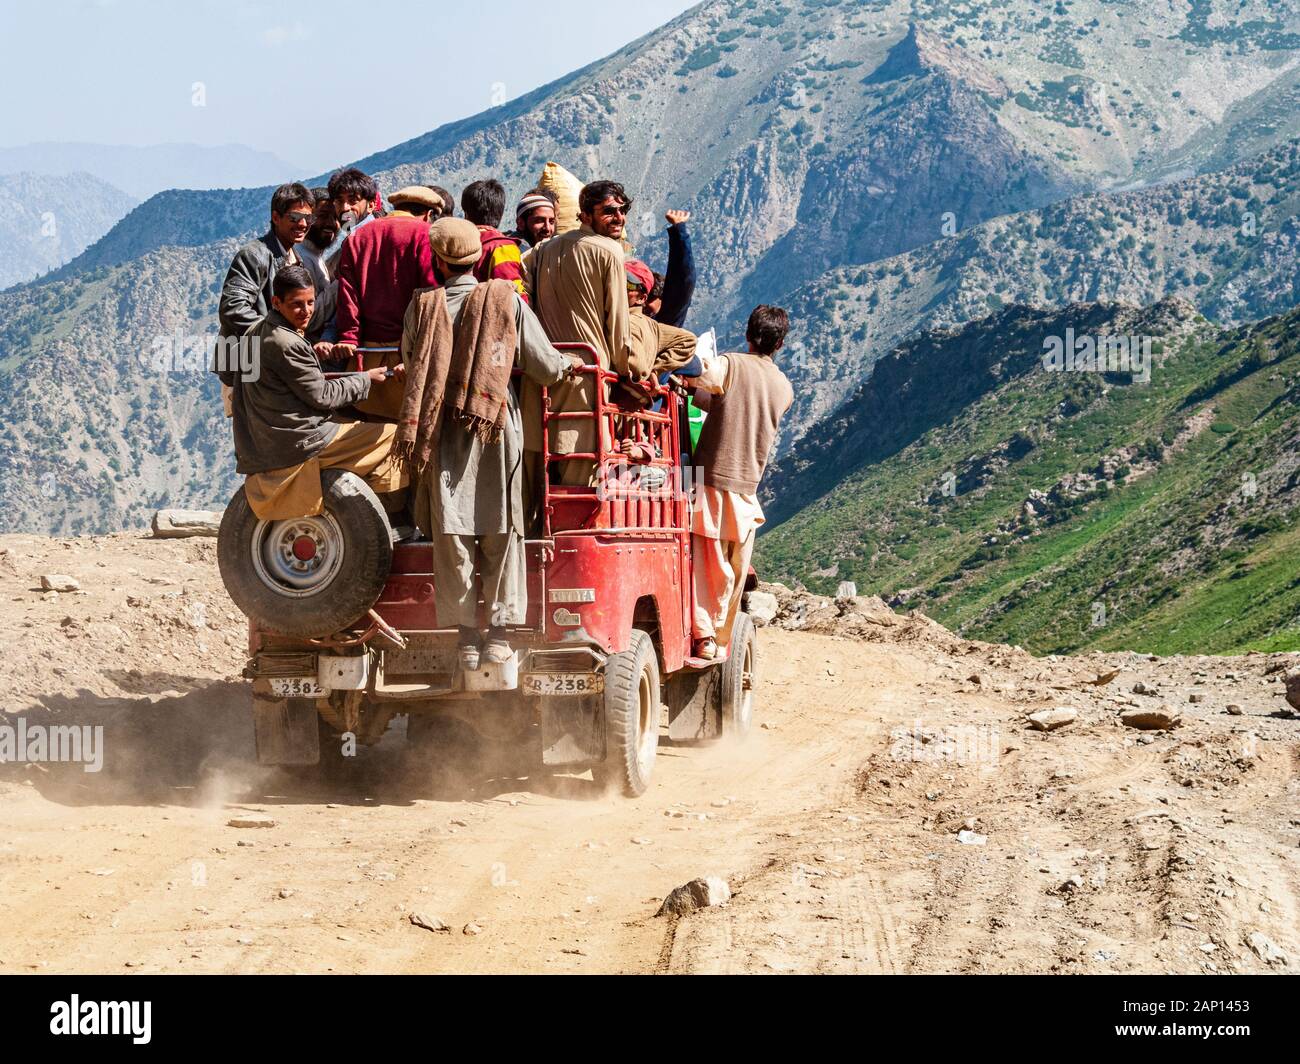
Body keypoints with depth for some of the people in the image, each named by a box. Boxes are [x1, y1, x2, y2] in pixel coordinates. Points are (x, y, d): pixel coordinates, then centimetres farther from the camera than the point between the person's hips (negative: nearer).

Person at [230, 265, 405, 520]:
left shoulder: (256, 333, 11)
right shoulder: (286, 344, -20)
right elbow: (321, 397, -12)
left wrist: (314, 349, 19)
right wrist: (366, 379, -1)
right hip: (301, 446, -10)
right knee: (392, 435, -5)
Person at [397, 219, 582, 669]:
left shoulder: (422, 306, 1)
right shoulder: (507, 301, -2)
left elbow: (410, 364, 11)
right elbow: (545, 367, 0)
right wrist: (570, 362, 21)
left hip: (441, 436, 1)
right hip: (496, 432, -1)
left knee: (451, 537, 4)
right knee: (501, 534, 5)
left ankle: (467, 637, 4)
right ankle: (499, 633, 2)